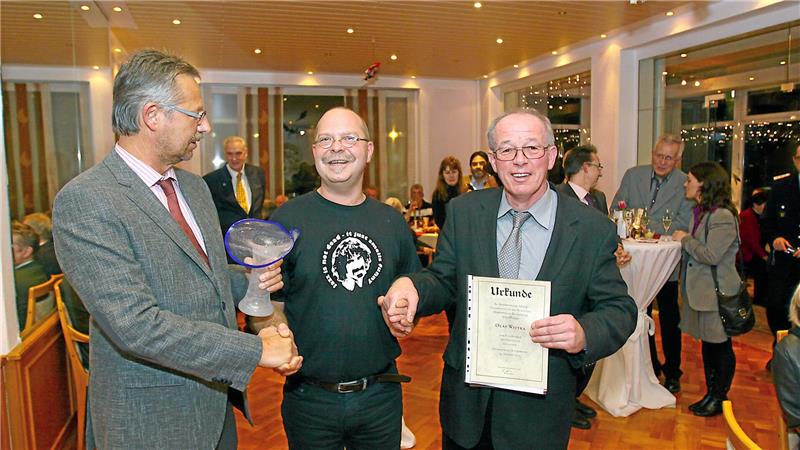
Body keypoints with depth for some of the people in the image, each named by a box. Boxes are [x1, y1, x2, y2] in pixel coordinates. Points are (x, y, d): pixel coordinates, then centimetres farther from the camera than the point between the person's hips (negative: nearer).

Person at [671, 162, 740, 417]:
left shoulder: (723, 216, -19)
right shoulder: (700, 212, 9)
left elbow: (711, 255, -24)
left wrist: (685, 239, -13)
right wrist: (683, 240, -2)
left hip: (718, 293, -9)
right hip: (701, 290, 9)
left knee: (721, 346, 7)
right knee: (707, 344, 18)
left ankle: (720, 397, 21)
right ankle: (710, 394, 31)